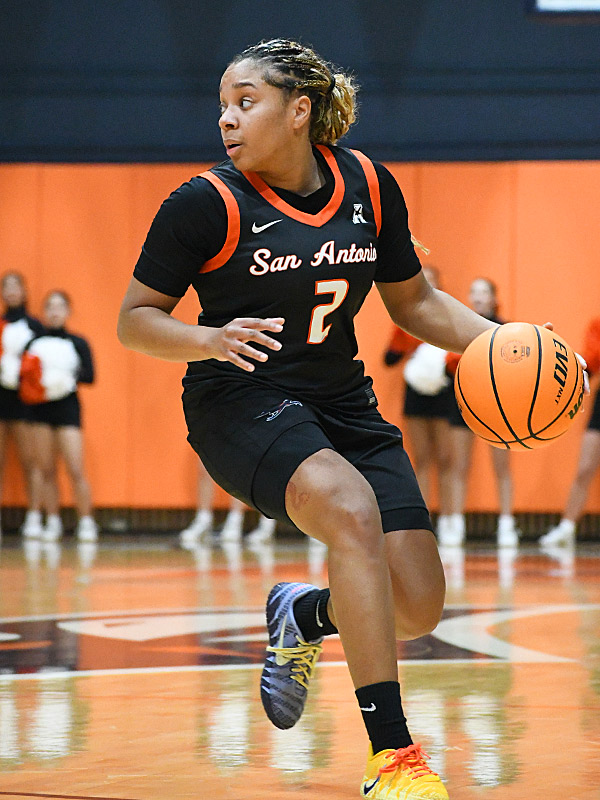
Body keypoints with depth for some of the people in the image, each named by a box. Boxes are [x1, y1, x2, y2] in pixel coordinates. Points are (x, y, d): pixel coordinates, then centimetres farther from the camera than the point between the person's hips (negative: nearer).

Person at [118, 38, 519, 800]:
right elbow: (135, 319, -6)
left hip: (343, 403, 5)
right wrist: (210, 340, -26)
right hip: (242, 403, -5)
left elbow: (414, 301, 13)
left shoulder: (368, 186, 1)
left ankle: (302, 614, 32)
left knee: (418, 607, -4)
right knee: (352, 509, -34)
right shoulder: (206, 203, -12)